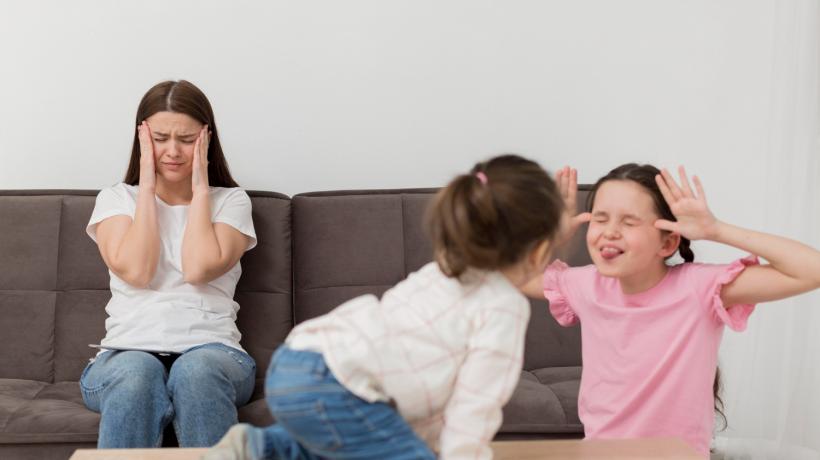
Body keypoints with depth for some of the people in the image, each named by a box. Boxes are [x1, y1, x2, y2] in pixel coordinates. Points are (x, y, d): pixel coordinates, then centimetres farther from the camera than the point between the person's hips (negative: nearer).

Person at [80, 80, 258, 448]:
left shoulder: (231, 200, 14)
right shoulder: (116, 199, 16)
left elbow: (199, 269, -6)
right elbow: (136, 271, -4)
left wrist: (200, 189, 3)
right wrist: (147, 187, 3)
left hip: (210, 350, 0)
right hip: (128, 352, 0)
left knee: (197, 369, -37)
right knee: (137, 373, -37)